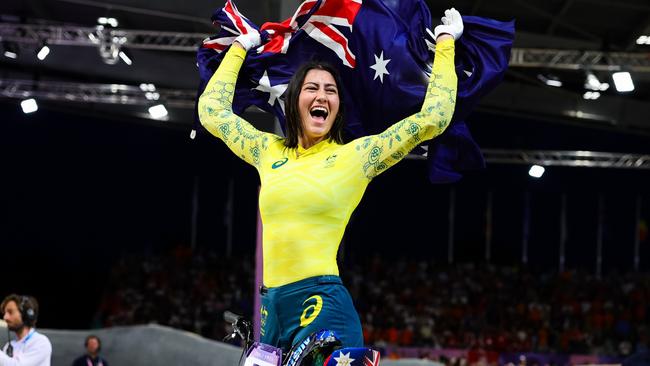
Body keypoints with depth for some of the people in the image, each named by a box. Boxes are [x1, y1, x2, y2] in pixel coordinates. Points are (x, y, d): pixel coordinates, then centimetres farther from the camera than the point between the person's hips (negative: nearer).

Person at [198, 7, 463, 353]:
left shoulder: (356, 155, 3)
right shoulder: (270, 151, 14)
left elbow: (434, 117, 3)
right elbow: (212, 109, 26)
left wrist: (445, 43, 11)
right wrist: (239, 47, 32)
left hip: (323, 307, -4)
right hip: (272, 306, 4)